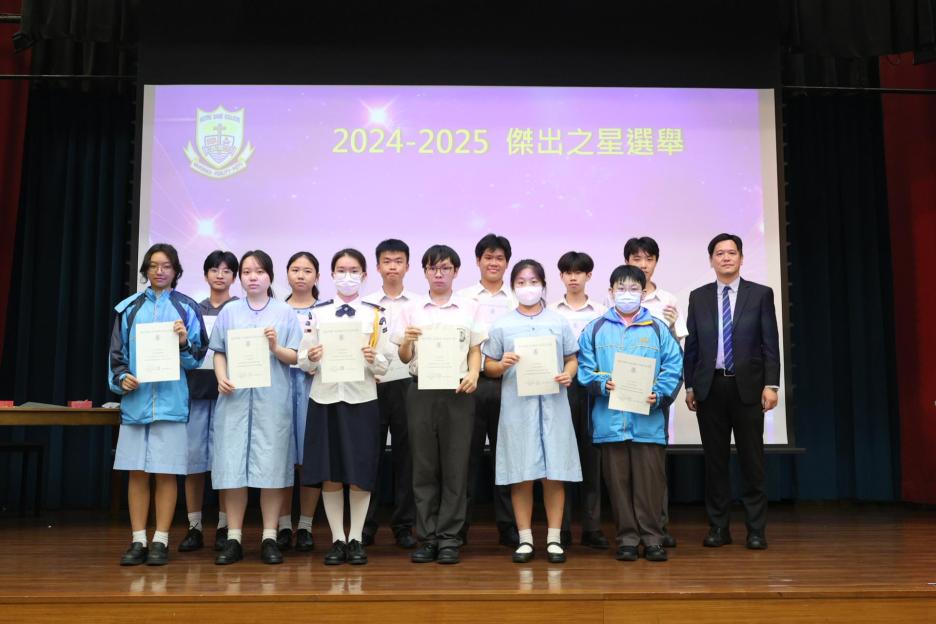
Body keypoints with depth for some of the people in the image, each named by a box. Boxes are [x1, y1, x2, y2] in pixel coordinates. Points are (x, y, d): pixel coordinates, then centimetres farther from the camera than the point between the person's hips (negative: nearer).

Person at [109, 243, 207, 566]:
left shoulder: (187, 308, 5)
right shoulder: (129, 308, 11)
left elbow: (197, 358, 5)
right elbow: (117, 353, 12)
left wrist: (184, 343, -15)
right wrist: (121, 378, -5)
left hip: (171, 400, -2)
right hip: (135, 399, 2)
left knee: (166, 472, 0)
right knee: (136, 472, 5)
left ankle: (160, 540, 9)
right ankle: (138, 540, 13)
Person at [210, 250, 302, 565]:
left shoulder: (285, 312, 6)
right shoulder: (229, 311, 11)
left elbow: (294, 357, 4)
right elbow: (219, 352, 10)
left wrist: (276, 347, -15)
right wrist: (221, 378, -8)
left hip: (272, 398, -1)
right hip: (235, 397, 1)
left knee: (271, 467, -1)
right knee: (233, 466, 0)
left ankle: (269, 538, 8)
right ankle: (234, 538, 9)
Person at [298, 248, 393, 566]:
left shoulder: (376, 315, 5)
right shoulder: (318, 313, 7)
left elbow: (385, 365, 2)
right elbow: (303, 363, 5)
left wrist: (374, 359, -18)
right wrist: (312, 358, -16)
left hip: (361, 399, -1)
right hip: (325, 399, 1)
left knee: (360, 473, 2)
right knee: (329, 474, 4)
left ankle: (356, 539, 16)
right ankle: (337, 539, 16)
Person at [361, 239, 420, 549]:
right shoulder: (365, 304, 7)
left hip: (407, 384, 0)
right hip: (372, 385, 0)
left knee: (405, 455, 6)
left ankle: (404, 525, 16)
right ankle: (365, 524, 15)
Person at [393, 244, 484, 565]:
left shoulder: (469, 308, 9)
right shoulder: (411, 310, 9)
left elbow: (475, 350, 9)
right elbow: (404, 358, 9)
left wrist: (473, 374, -10)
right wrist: (407, 342, -12)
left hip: (457, 392, 0)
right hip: (421, 391, 1)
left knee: (455, 466, 0)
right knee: (424, 466, 3)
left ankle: (449, 538, 8)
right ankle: (428, 537, 12)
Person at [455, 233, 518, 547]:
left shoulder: (518, 301, 11)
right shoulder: (462, 298, 9)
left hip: (507, 384, 1)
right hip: (471, 382, -1)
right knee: (467, 454, 3)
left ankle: (508, 526, 15)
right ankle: (459, 525, 12)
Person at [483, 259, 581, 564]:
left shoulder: (559, 322, 9)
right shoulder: (501, 325, 6)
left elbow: (572, 359, 12)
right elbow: (488, 367, 7)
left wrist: (568, 374, -9)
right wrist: (502, 365, -14)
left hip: (553, 404, 1)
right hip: (517, 405, 0)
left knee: (554, 473, 1)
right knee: (521, 475, 2)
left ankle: (554, 539, 11)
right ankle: (525, 539, 12)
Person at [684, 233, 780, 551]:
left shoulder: (760, 294, 3)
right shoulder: (698, 297, 8)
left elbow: (771, 344, 0)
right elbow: (691, 345, 8)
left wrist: (771, 385, -8)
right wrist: (689, 386, 4)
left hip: (747, 387, -2)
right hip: (710, 387, 2)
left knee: (752, 460, 3)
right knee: (715, 460, 7)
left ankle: (756, 530, 11)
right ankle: (718, 527, 16)